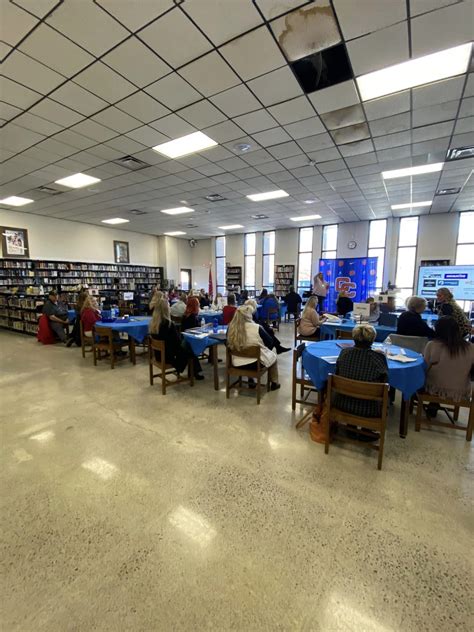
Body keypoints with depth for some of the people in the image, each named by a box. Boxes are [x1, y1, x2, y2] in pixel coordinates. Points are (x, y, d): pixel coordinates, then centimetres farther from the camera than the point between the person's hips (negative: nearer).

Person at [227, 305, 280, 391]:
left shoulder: (231, 327, -13)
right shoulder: (256, 328, -23)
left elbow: (228, 344, 4)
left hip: (237, 363, 4)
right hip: (256, 363, -4)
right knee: (273, 355, 27)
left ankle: (250, 381, 42)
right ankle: (274, 383, 38)